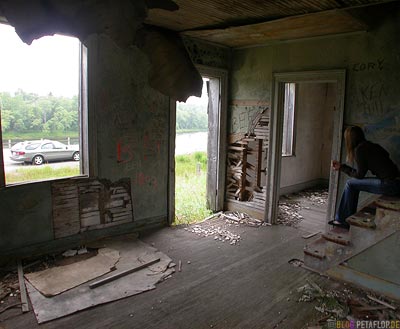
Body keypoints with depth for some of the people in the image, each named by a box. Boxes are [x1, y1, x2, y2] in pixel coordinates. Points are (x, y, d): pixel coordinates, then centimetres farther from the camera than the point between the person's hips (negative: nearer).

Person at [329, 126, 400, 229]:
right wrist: (341, 166, 22)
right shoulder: (371, 146, 16)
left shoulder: (359, 149, -10)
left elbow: (360, 175, -5)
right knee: (355, 183, 16)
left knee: (351, 183, -1)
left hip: (389, 184, -9)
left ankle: (342, 220, 9)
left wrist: (342, 167, 8)